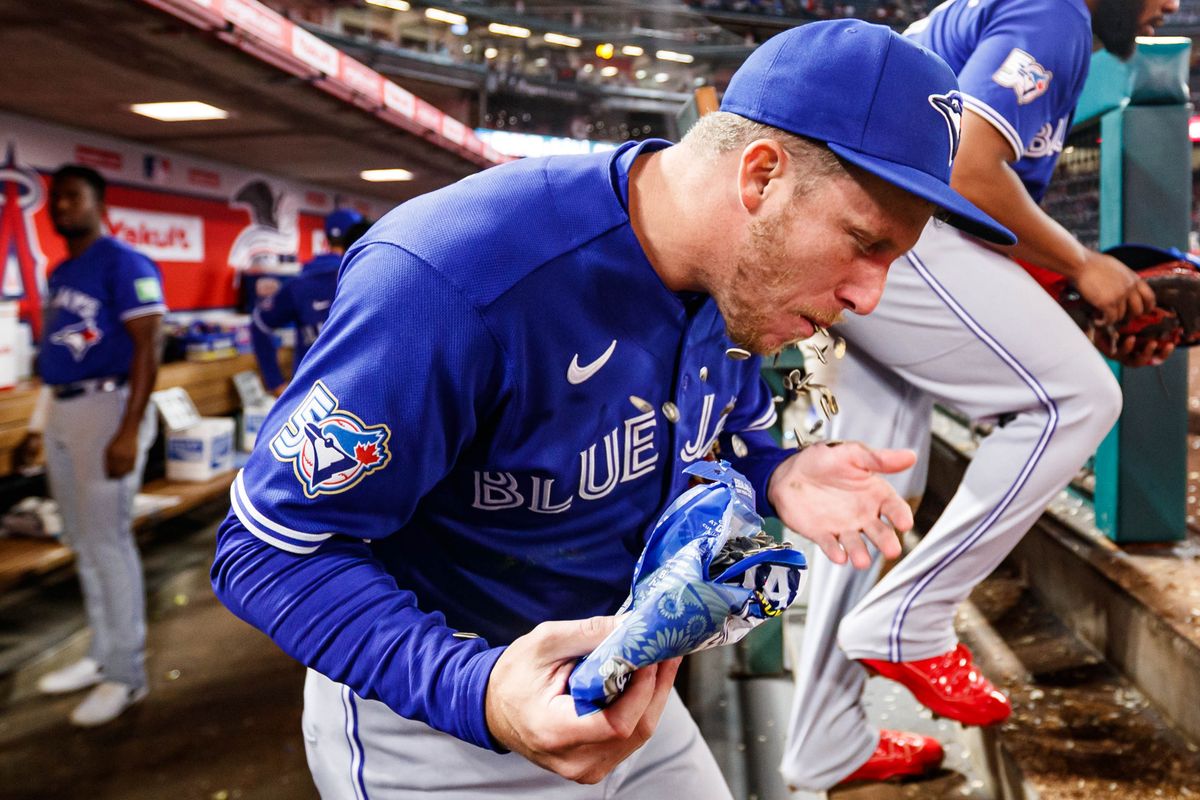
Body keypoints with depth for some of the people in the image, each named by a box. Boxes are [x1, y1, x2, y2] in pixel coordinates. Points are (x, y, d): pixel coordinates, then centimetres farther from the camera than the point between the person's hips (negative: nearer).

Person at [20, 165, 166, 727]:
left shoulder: (124, 265, -11)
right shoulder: (60, 274, 16)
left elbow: (147, 347, -17)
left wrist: (129, 432, -23)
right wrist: (39, 426, 19)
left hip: (106, 407, -9)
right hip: (62, 413, 9)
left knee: (108, 540, -5)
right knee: (84, 542, 14)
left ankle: (126, 674, 6)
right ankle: (104, 655, 26)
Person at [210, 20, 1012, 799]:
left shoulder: (743, 276, -9)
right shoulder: (450, 279, -33)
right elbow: (272, 549, -25)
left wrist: (778, 479, -14)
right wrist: (478, 693, -39)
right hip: (426, 710, -6)